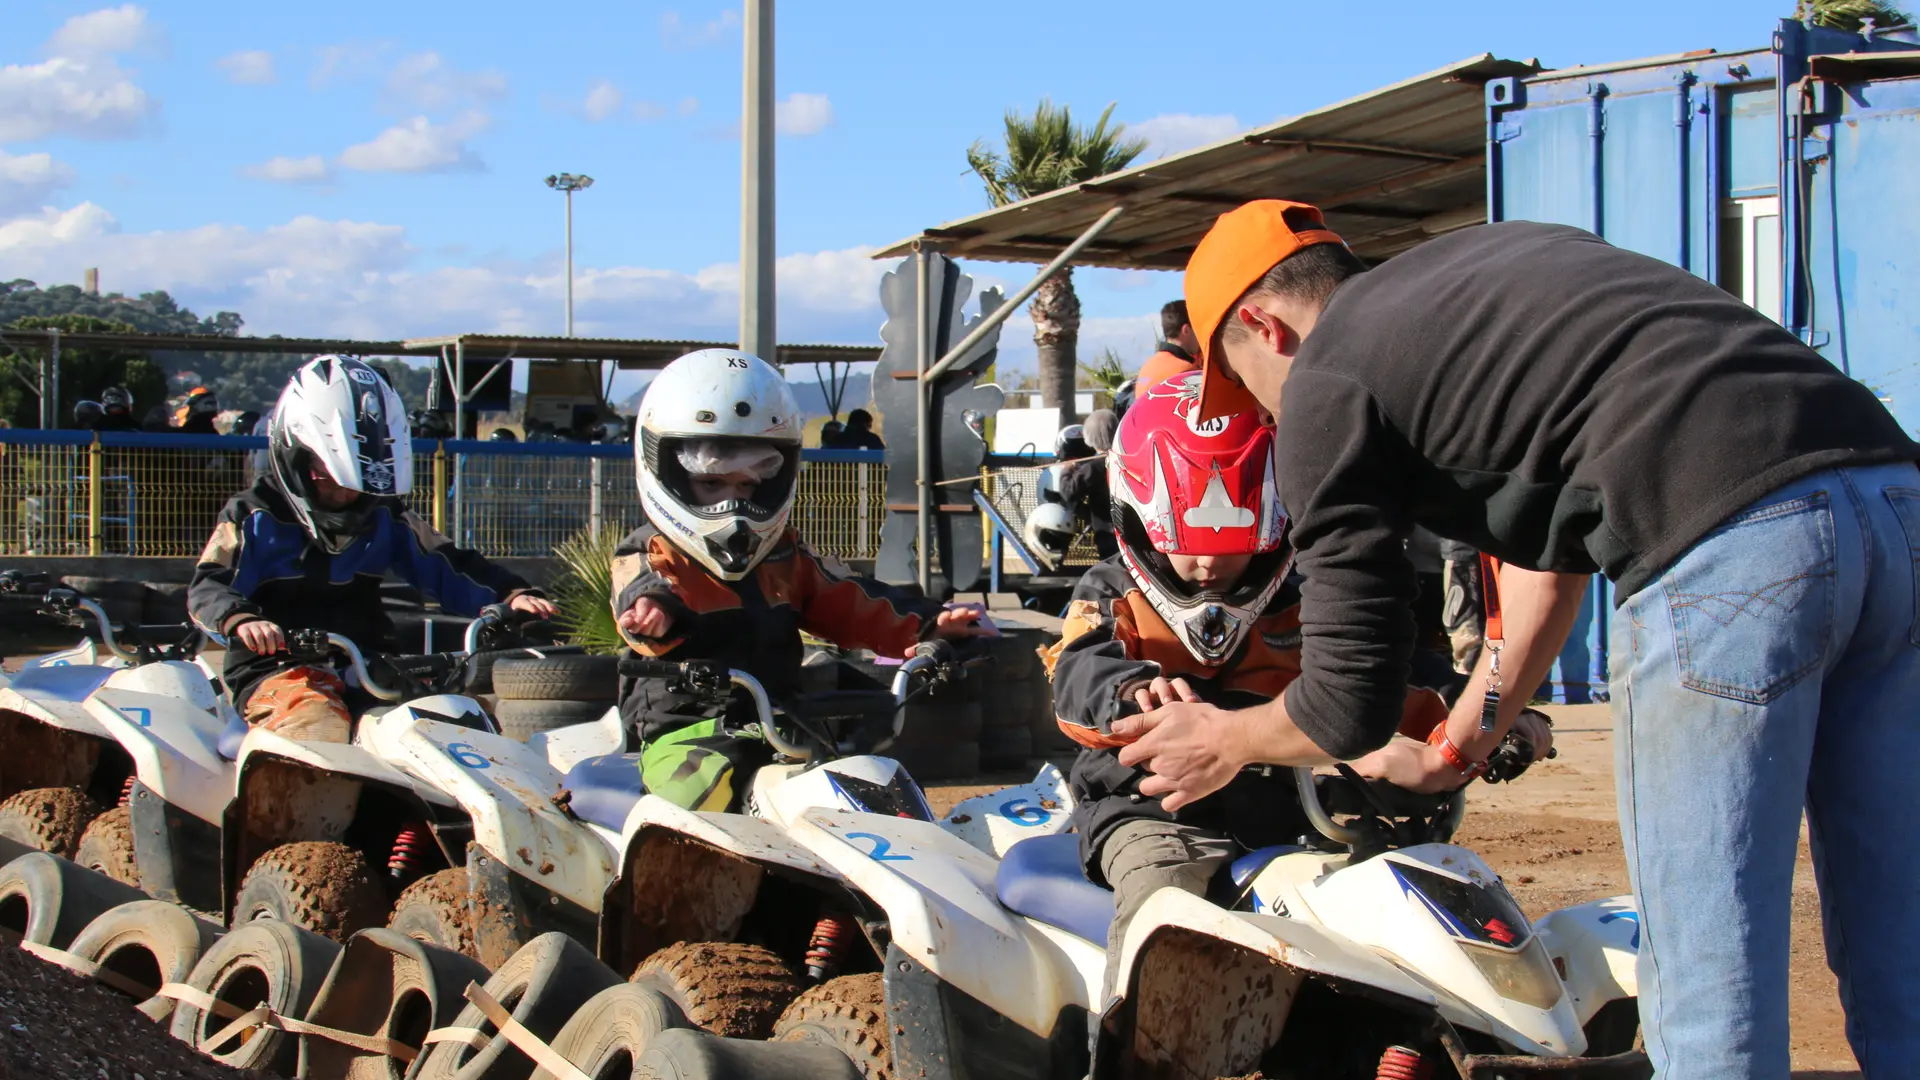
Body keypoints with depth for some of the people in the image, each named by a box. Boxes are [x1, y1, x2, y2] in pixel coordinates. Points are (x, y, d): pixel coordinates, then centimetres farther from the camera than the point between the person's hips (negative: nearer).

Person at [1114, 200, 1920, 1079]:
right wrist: (1453, 753, 44)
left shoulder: (1323, 384, 8)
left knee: (1709, 1005, 1)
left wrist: (1223, 741, 29)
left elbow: (1351, 708, 8)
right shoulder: (1485, 261, 31)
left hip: (1729, 538, -8)